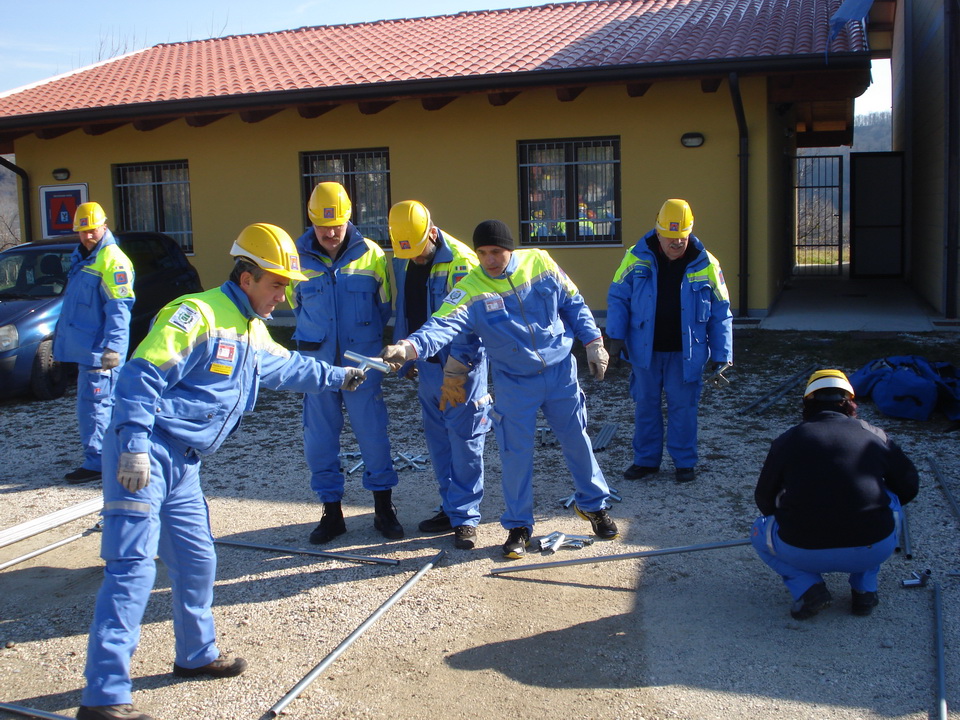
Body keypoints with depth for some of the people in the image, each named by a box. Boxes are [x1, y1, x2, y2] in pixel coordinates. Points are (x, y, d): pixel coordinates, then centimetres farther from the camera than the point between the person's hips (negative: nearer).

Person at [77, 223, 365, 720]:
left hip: (183, 466, 10)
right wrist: (135, 446, -28)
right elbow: (142, 376, -20)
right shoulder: (197, 315, -13)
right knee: (132, 567, -12)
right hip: (144, 455, -10)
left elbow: (287, 367, 38)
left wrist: (337, 377, 46)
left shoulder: (252, 332, 18)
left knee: (196, 562, 17)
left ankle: (196, 656, 36)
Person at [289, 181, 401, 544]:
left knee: (373, 435, 2)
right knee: (319, 440, 6)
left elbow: (384, 305, 9)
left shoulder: (371, 255, -3)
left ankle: (383, 508, 18)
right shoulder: (297, 258, 0)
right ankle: (332, 511, 20)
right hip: (316, 362, 1)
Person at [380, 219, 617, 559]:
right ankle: (518, 525, 22)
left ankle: (594, 505, 37)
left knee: (577, 441, 13)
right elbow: (443, 325, -30)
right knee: (516, 454, 2)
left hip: (561, 374, 2)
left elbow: (574, 304, 3)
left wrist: (593, 343, 0)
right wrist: (409, 347, -49)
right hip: (514, 383, -1)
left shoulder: (539, 262, -9)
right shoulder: (470, 289, -15)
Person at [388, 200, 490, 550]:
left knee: (464, 441, -1)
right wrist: (407, 359, 16)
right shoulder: (402, 262, 7)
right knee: (438, 441, 12)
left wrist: (454, 374, -21)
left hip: (461, 367, -7)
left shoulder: (460, 261, -16)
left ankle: (465, 517, 8)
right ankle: (451, 509, 24)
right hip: (427, 364, 7)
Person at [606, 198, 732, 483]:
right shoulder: (637, 258, -6)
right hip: (644, 349, 1)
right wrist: (616, 336, -9)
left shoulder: (705, 265, -5)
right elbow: (617, 298, 0)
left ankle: (685, 462, 21)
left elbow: (720, 312, 0)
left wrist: (722, 354, -3)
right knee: (645, 404, 10)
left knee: (683, 406, 6)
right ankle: (646, 460, 24)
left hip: (686, 351, -1)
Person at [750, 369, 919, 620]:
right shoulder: (875, 436, 8)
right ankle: (864, 591, 23)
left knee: (761, 530, 30)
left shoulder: (787, 440, 6)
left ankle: (807, 587, 6)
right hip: (874, 550, 1)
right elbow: (909, 486, 20)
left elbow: (765, 499, 13)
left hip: (803, 553, -1)